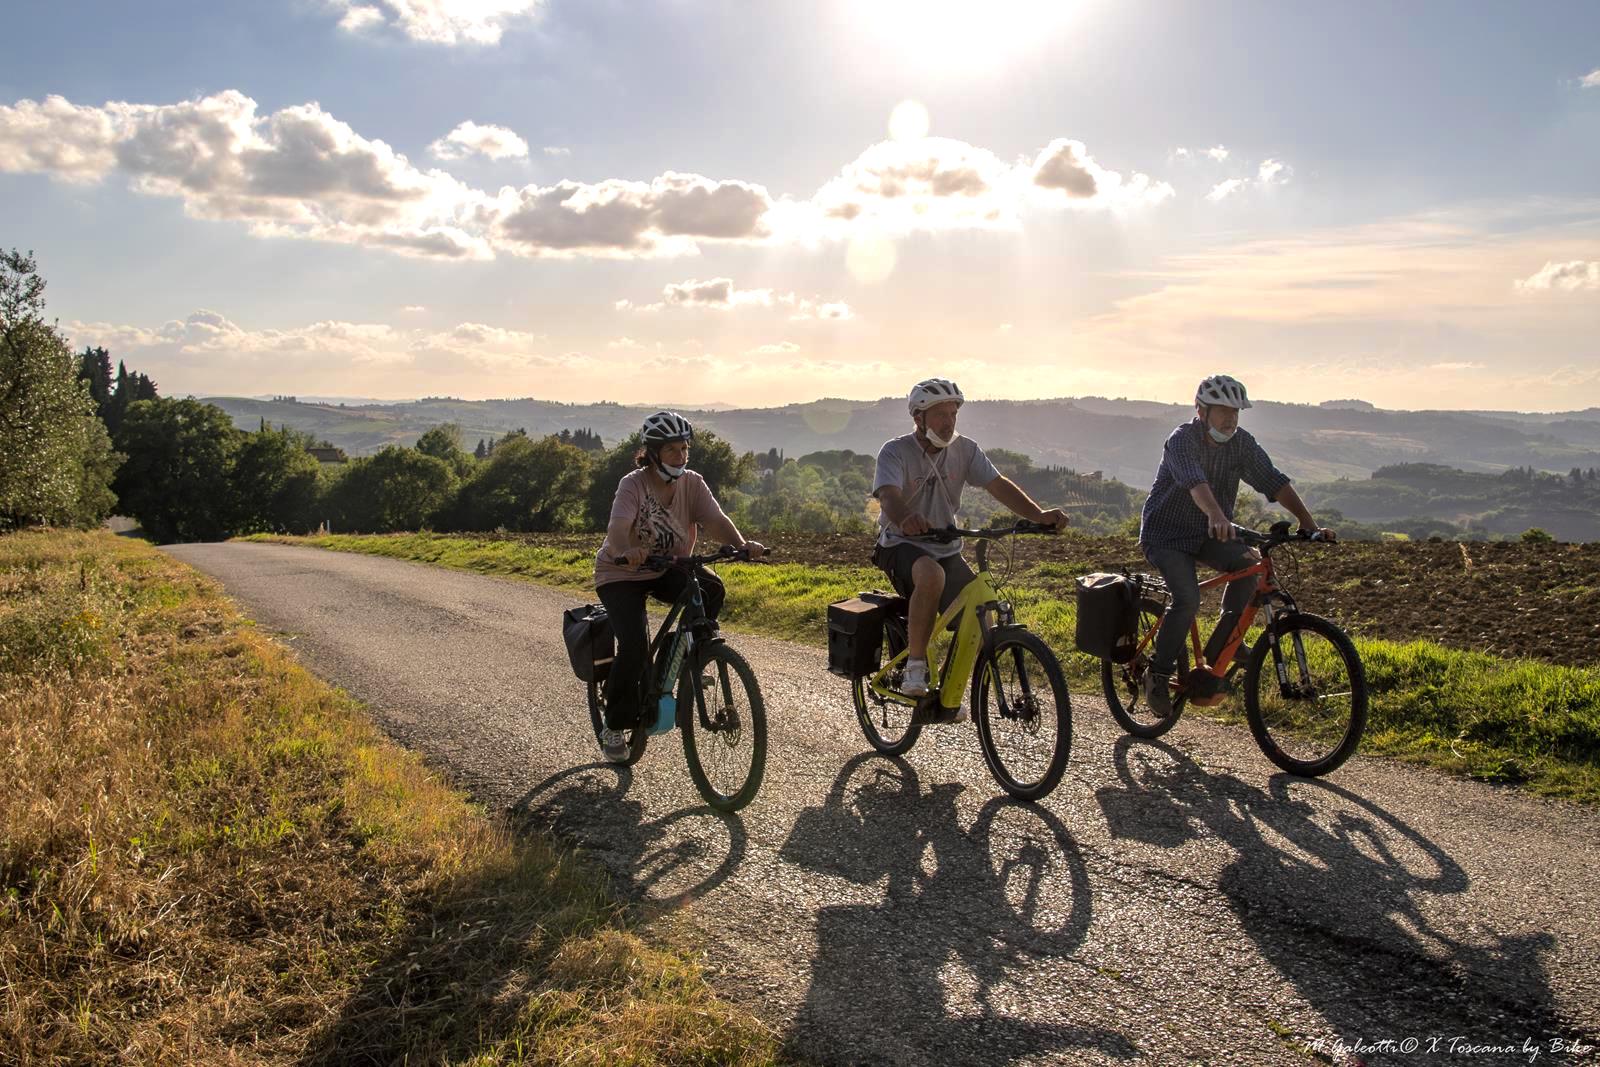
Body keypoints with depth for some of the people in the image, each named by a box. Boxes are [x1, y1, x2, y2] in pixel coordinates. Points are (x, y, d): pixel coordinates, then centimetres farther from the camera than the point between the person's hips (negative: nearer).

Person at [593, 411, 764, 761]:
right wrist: (626, 551, -60)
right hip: (622, 575, -4)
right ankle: (614, 726, 0)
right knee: (634, 646, -22)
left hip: (669, 568, 4)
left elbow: (716, 521, -22)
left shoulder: (692, 483, -9)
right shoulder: (633, 484, -20)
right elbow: (617, 528, -37)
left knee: (712, 589, -27)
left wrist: (741, 544, -43)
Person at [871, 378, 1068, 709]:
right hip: (902, 546, -5)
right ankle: (915, 667, -24)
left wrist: (1040, 515, -27)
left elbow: (999, 485, -10)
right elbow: (889, 497, -30)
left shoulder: (964, 449, -1)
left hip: (945, 550, 5)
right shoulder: (895, 451, -13)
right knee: (932, 574, -39)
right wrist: (905, 520, -54)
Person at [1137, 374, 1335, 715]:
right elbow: (1195, 482, -40)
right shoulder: (1182, 440, -21)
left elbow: (1274, 481, -9)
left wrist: (1309, 524, -21)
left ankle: (1219, 651, -8)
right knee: (1188, 600, -27)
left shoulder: (1241, 443, -2)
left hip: (1209, 534, 6)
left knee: (1251, 563, -22)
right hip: (1166, 535, -6)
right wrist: (1216, 516, -59)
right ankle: (1158, 674, -9)